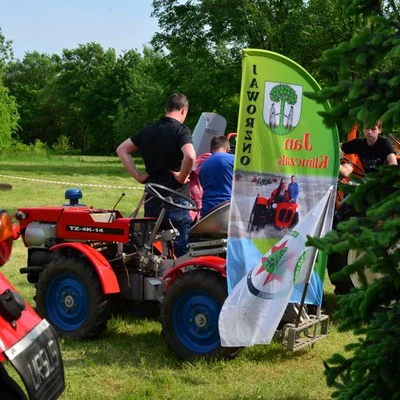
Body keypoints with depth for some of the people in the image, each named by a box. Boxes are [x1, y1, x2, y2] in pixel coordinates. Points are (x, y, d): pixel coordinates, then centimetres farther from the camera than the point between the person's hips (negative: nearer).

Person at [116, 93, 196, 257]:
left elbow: (122, 149, 15)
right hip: (175, 197, -6)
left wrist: (139, 176, 9)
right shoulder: (181, 131, -9)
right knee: (180, 249, 0)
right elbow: (190, 156, -28)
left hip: (152, 196, 6)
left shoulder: (149, 130, 11)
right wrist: (182, 177, -11)